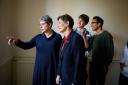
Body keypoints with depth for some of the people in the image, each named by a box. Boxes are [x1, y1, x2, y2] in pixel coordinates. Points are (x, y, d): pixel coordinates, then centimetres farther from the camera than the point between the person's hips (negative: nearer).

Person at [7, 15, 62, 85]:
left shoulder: (57, 37, -5)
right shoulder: (38, 37, 5)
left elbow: (61, 55, -6)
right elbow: (26, 45, -4)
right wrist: (17, 41, -24)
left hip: (51, 70, -3)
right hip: (39, 69, 3)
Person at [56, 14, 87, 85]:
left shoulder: (76, 38, -18)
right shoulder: (65, 39, 8)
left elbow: (79, 62, -20)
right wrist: (59, 74, 9)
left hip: (74, 79, -7)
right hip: (64, 79, 7)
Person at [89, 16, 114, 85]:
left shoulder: (106, 35, -12)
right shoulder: (94, 36, 11)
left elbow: (110, 52, -14)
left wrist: (106, 65, -11)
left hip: (101, 66, -7)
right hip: (93, 64, 7)